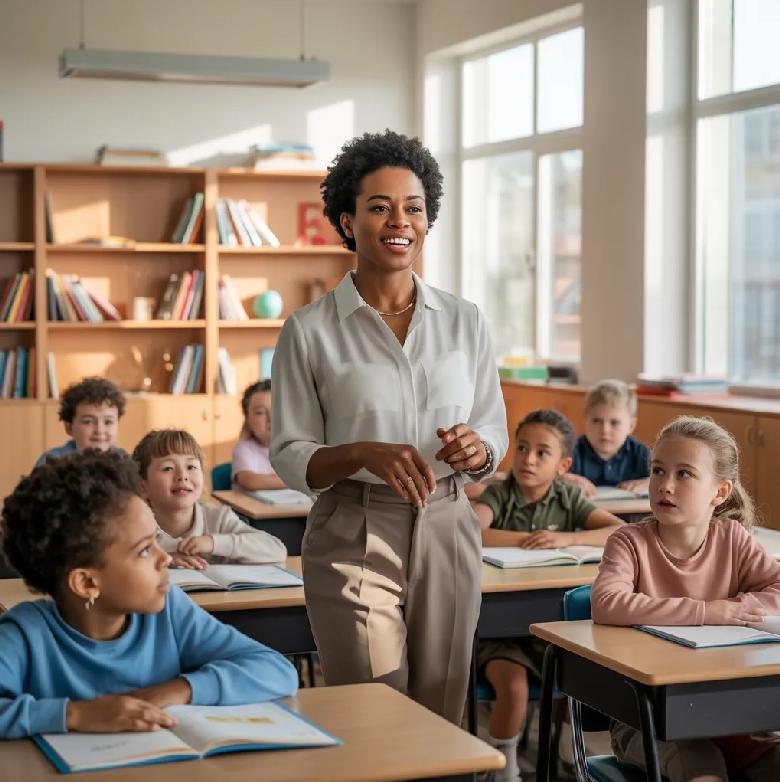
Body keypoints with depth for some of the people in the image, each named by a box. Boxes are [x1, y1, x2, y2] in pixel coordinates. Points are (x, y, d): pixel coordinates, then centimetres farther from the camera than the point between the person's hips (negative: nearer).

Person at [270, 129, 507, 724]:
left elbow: (495, 434, 12)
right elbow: (290, 458, -2)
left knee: (442, 721, 12)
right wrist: (364, 453, -20)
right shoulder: (309, 331, -4)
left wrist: (475, 448, -11)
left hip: (447, 533, 3)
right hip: (354, 536, -3)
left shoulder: (465, 321, 5)